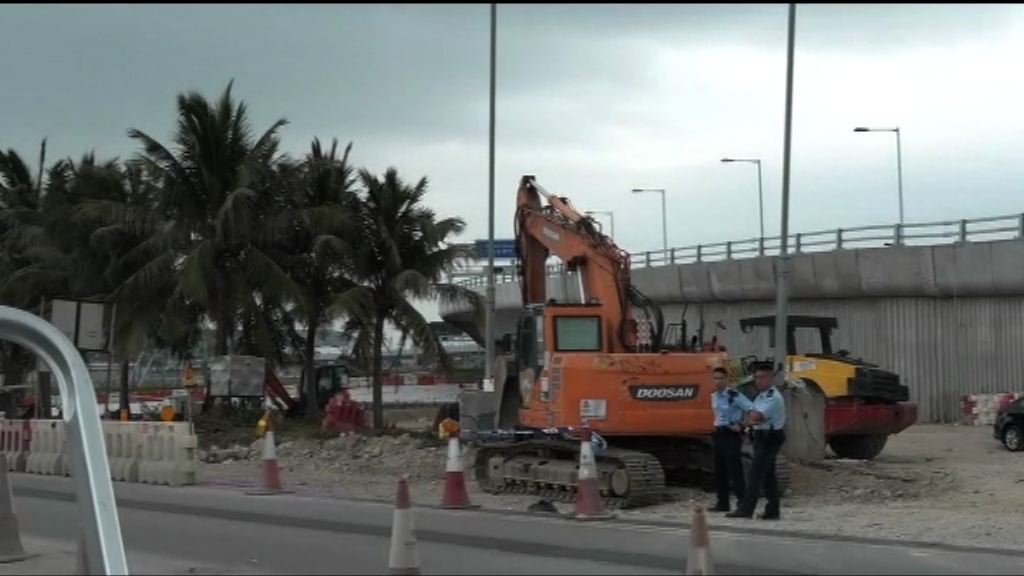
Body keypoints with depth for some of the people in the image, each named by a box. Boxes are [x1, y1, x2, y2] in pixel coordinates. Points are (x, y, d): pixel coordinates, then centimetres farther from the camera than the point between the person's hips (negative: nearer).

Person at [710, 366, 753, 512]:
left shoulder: (734, 395, -15)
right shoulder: (714, 396, 10)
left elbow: (752, 409, -20)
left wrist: (741, 425, -16)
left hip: (731, 435, -8)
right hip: (718, 434, 8)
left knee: (734, 470, -9)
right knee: (719, 471, 11)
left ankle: (743, 503, -6)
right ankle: (722, 503, 18)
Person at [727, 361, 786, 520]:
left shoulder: (774, 397, -16)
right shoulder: (761, 396, 15)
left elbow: (756, 416, -24)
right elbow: (750, 418, 12)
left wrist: (752, 417, -2)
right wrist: (752, 420, -11)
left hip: (769, 439, -10)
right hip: (762, 439, 10)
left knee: (756, 473, -12)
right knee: (768, 475, 11)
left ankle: (746, 509, -14)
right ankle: (772, 511, 15)